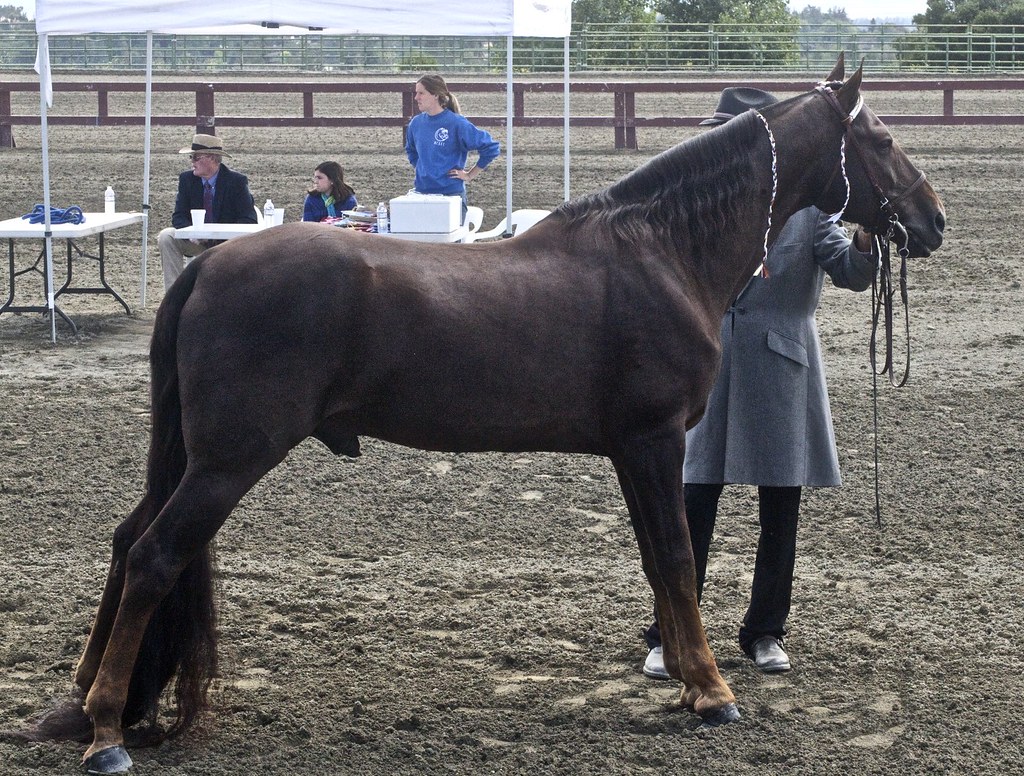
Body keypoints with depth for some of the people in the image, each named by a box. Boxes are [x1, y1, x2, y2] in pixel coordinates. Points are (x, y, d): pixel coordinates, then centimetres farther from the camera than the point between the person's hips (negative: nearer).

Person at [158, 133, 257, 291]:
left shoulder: (237, 181, -11)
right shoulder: (186, 179, -1)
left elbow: (248, 220, -14)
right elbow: (179, 217, -3)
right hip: (197, 241, 3)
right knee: (166, 237, -21)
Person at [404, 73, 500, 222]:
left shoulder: (456, 123, -11)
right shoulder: (416, 123, 6)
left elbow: (491, 148, -10)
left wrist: (469, 175, -6)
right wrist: (421, 170, 14)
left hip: (451, 194, -5)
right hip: (421, 193, 5)